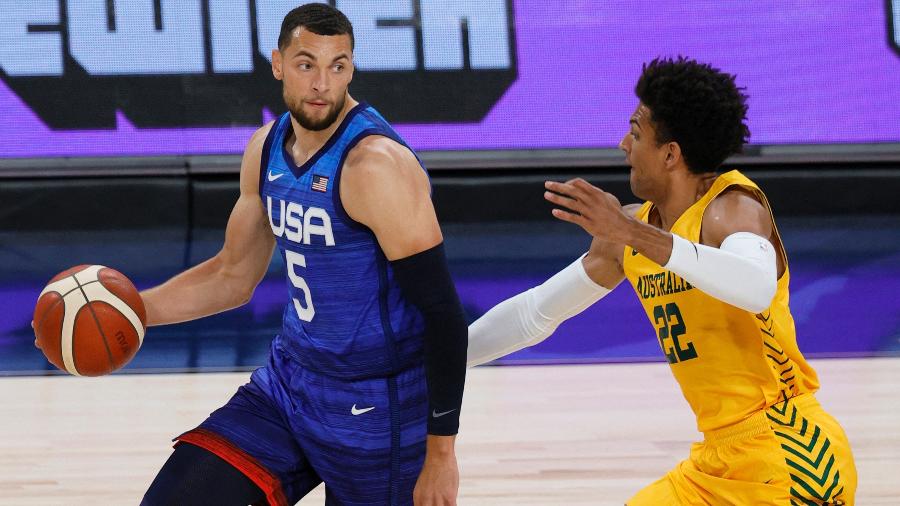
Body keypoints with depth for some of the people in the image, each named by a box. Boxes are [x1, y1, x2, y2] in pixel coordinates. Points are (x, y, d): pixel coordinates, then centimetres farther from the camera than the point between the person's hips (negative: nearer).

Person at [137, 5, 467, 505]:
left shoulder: (377, 164, -21)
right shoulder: (266, 149, 4)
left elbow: (442, 311, -21)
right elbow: (234, 276, 18)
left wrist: (441, 453, -21)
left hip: (376, 408, -7)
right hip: (290, 382, 7)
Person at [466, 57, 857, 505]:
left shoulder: (734, 207, -15)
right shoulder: (630, 226, 8)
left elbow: (757, 288, -38)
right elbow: (535, 313, 20)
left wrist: (635, 234, -43)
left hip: (786, 455, -8)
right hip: (716, 464, 8)